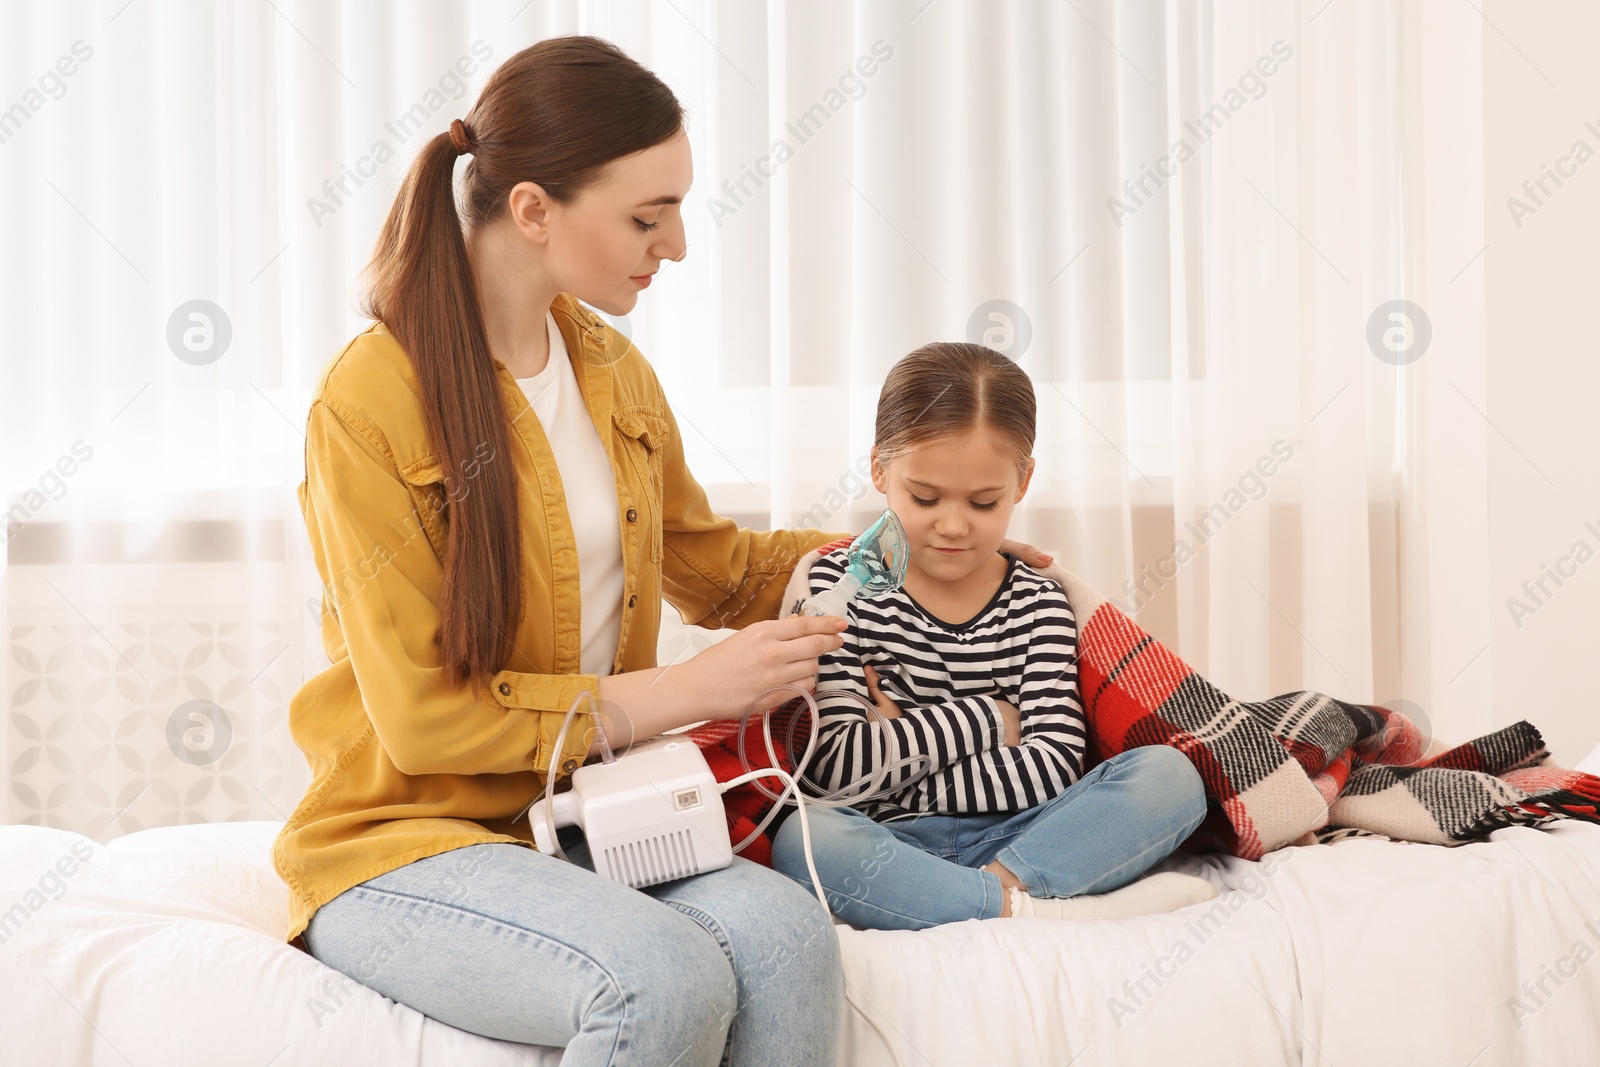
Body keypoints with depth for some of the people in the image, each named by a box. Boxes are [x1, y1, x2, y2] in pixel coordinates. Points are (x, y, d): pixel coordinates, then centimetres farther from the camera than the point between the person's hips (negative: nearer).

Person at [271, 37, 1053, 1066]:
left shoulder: (615, 372, 8)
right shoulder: (369, 402, -14)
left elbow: (710, 563, 26)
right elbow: (425, 718, -16)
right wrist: (687, 690, -17)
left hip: (586, 817, 6)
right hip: (404, 840, -5)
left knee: (787, 935, -26)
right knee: (669, 976, -33)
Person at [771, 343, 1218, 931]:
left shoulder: (1037, 603, 6)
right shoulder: (841, 586, 0)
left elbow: (1055, 763, -8)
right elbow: (833, 765, -10)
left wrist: (900, 756, -11)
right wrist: (988, 719, -6)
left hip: (1012, 841, 2)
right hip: (890, 847, -2)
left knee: (1171, 774, -19)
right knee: (804, 842, -37)